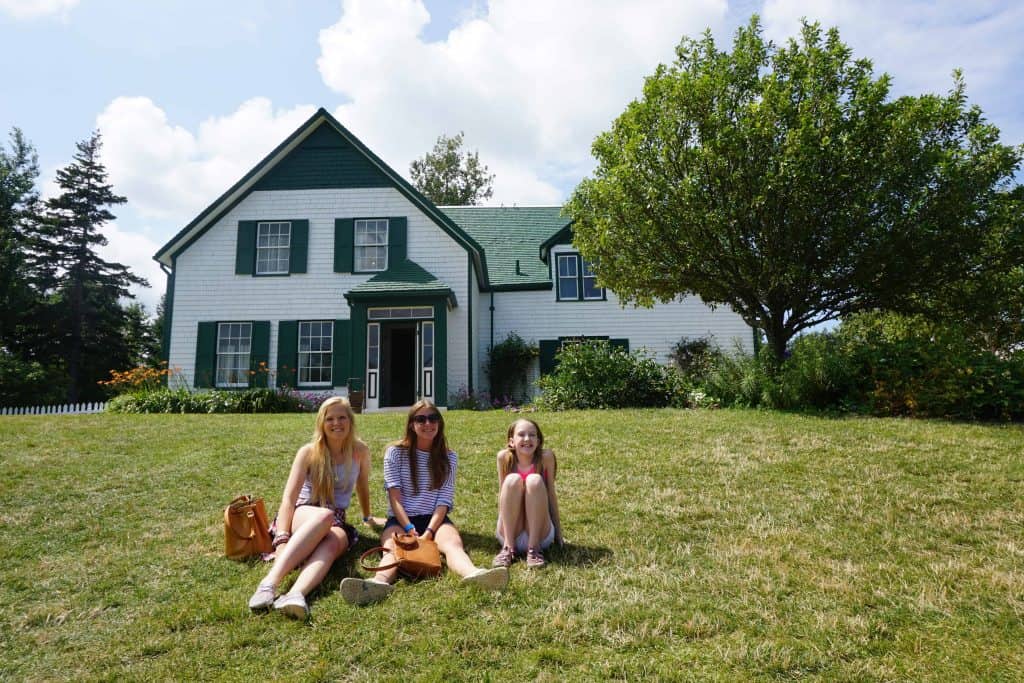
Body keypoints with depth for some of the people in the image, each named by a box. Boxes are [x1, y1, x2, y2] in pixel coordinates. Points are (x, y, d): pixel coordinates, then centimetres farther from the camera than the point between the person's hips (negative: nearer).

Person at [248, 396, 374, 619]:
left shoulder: (360, 451, 2)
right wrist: (281, 539, -30)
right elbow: (289, 498, -14)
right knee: (324, 515, -40)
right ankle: (270, 583, -53)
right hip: (301, 515, -1)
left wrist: (367, 517, 32)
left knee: (334, 541, -39)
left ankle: (296, 595, -67)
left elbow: (363, 487, 19)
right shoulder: (309, 452, -4)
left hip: (337, 522, 2)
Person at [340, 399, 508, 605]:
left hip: (434, 519, 1)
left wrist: (428, 533, -18)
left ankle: (474, 574, -65)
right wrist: (410, 529, -18)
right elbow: (394, 498, -4)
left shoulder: (449, 458, 7)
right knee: (393, 547, -34)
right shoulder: (395, 453, 4)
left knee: (452, 542, -32)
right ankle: (379, 582, -68)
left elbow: (443, 501, -2)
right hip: (400, 519, 0)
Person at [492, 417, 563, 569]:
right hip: (509, 532, 0)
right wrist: (499, 525, 2)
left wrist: (558, 533, 1)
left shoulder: (546, 457, -9)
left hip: (540, 535, 0)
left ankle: (534, 548, -19)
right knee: (513, 480, -24)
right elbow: (502, 492, 0)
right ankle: (508, 547, -17)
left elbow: (551, 493, -4)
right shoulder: (504, 457, -8)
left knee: (534, 480, -24)